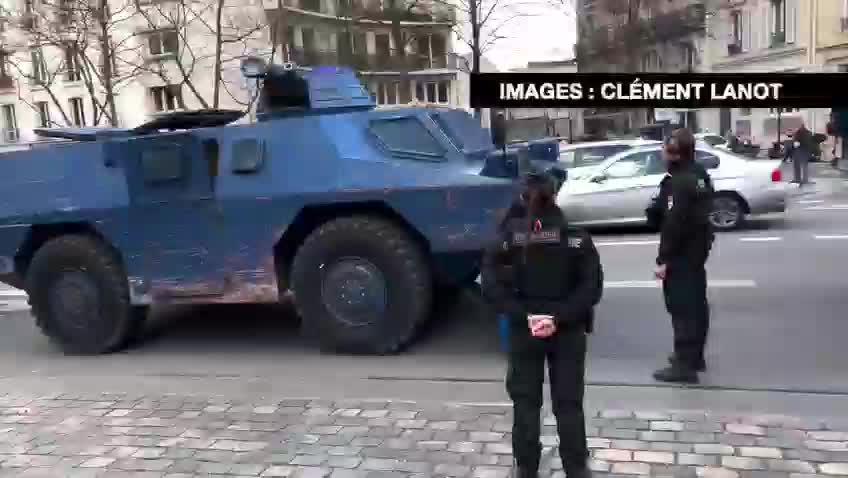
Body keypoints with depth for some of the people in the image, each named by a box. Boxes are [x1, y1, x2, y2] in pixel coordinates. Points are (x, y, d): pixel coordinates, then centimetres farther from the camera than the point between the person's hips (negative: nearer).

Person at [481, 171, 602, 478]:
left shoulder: (508, 237, -6)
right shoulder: (576, 237, -6)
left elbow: (492, 285, -12)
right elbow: (592, 287, -12)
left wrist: (523, 316, -14)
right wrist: (560, 318, -15)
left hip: (523, 330, 0)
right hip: (568, 332, 0)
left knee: (525, 401, 13)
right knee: (569, 402, 12)